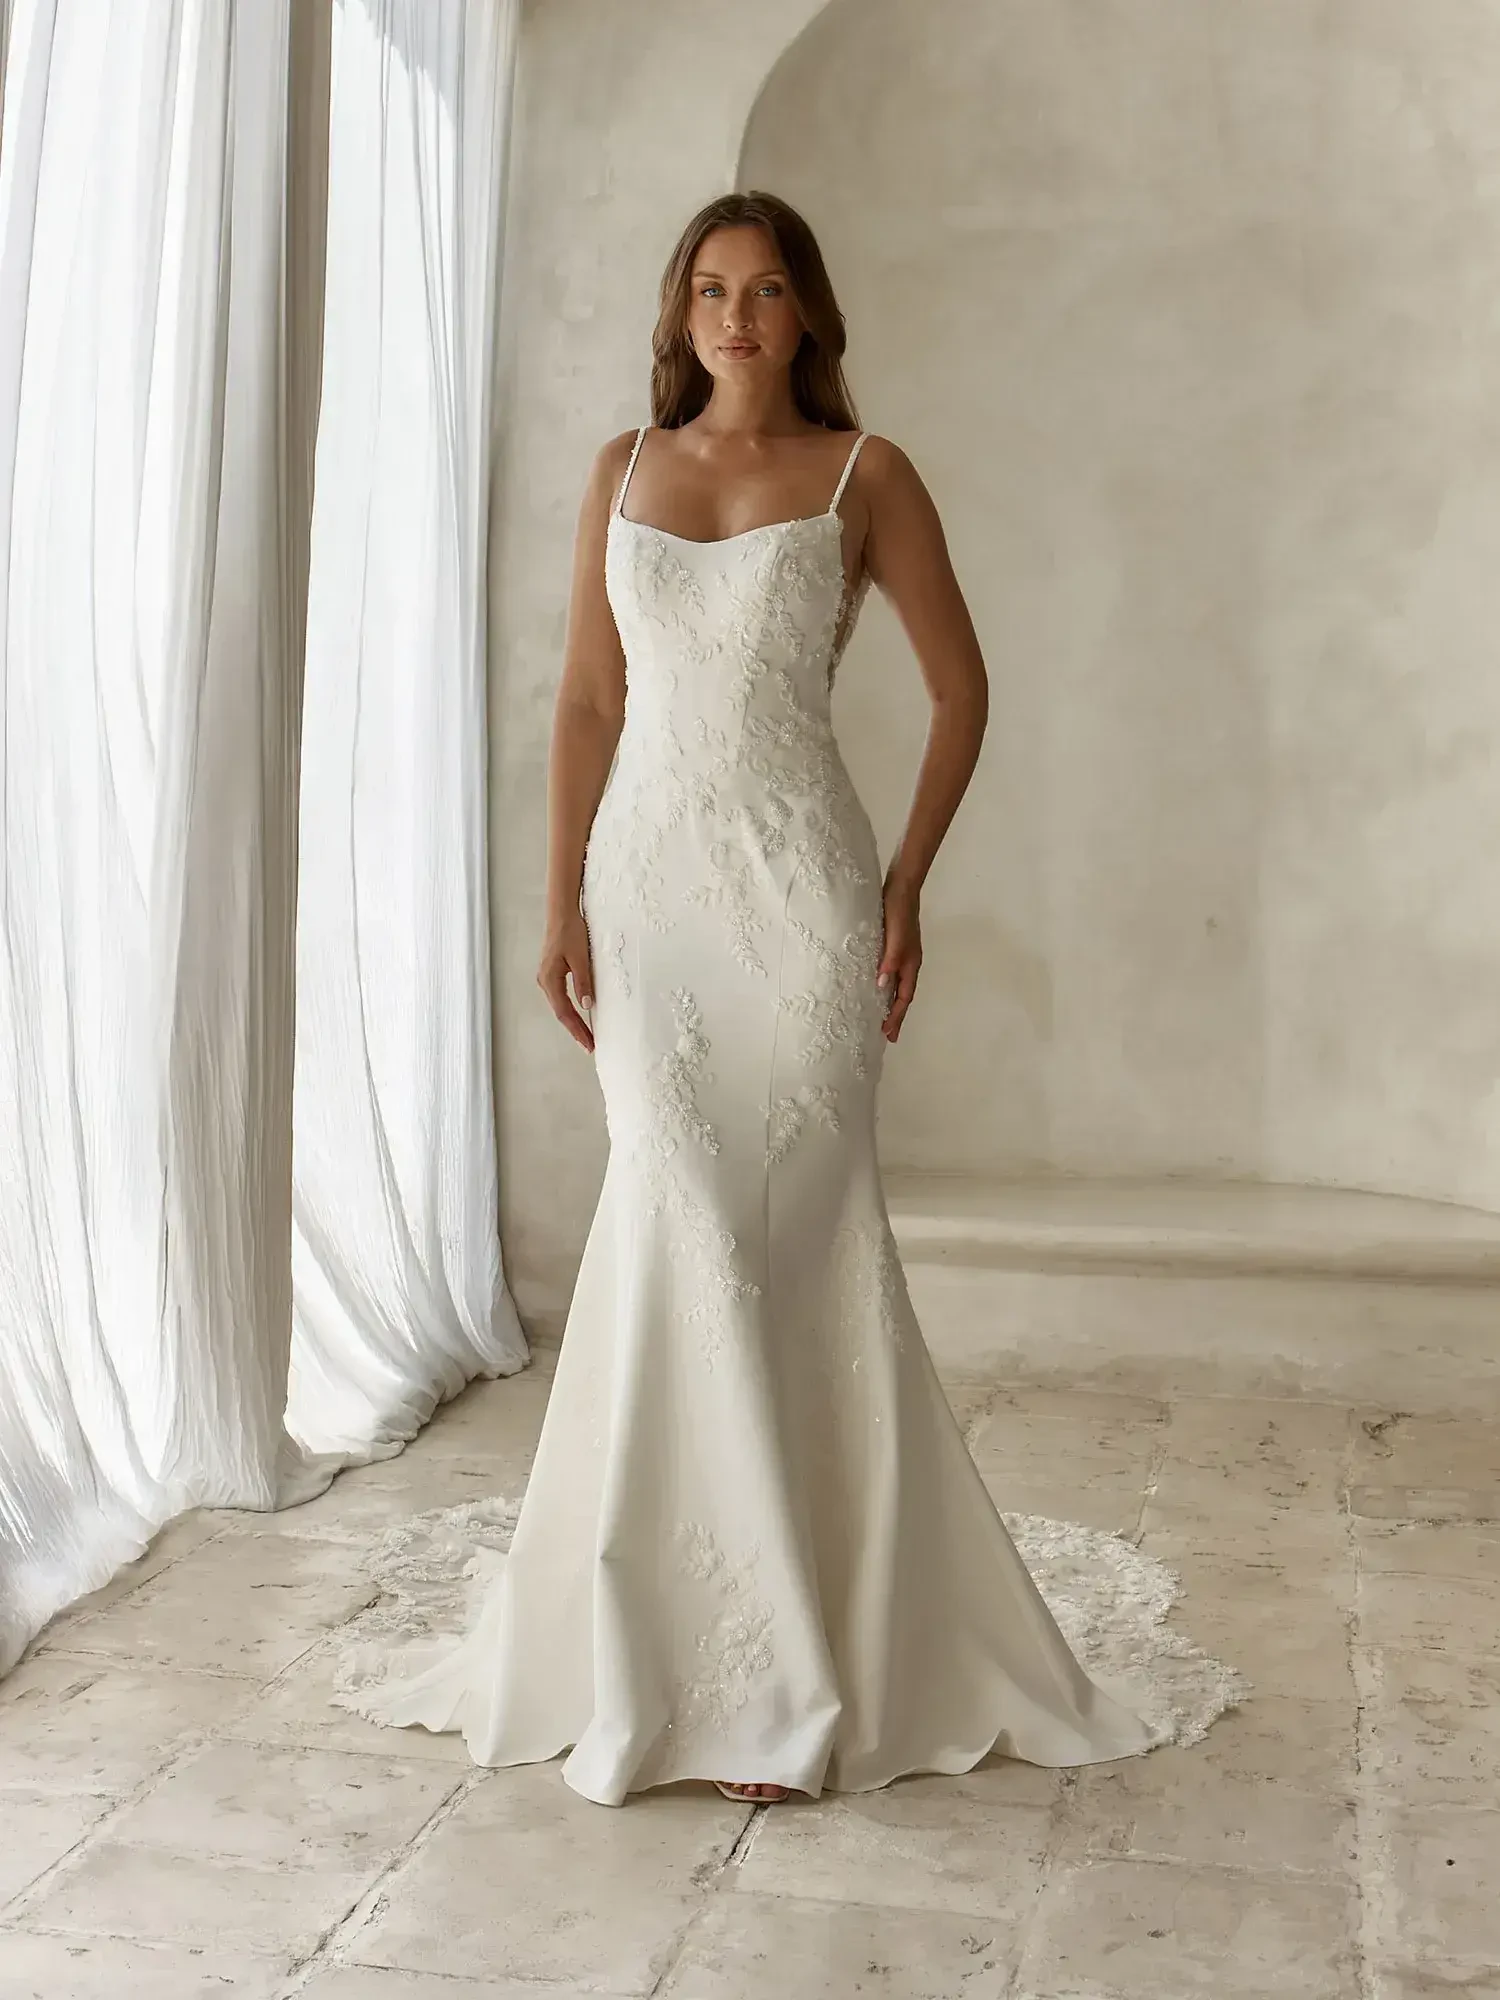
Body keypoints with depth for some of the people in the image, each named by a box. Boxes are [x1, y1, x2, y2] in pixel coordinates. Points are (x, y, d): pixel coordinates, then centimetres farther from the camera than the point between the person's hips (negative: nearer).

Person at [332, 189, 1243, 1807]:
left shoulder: (862, 474, 3)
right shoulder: (624, 468, 12)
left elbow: (960, 686, 5)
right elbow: (587, 699, 10)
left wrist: (906, 885, -3)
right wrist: (562, 901, 3)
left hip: (796, 886, -3)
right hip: (649, 879, 3)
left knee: (789, 1236, -4)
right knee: (684, 1230, 0)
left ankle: (784, 1661, 10)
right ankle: (707, 1640, 15)